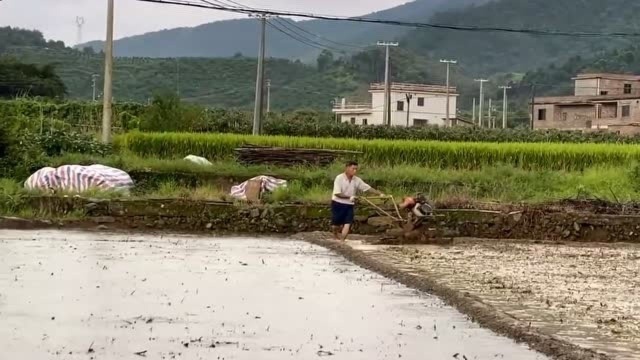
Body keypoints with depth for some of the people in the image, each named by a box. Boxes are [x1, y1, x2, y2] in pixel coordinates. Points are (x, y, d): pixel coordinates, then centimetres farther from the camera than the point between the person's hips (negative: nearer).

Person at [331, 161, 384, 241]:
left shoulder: (357, 180, -1)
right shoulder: (339, 178, -15)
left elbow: (368, 188, 1)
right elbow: (337, 193, -21)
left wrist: (380, 194, -9)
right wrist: (349, 197, -29)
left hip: (349, 205, 4)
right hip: (338, 204, -4)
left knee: (347, 224, -10)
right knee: (336, 224, 7)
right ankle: (336, 239, 35)